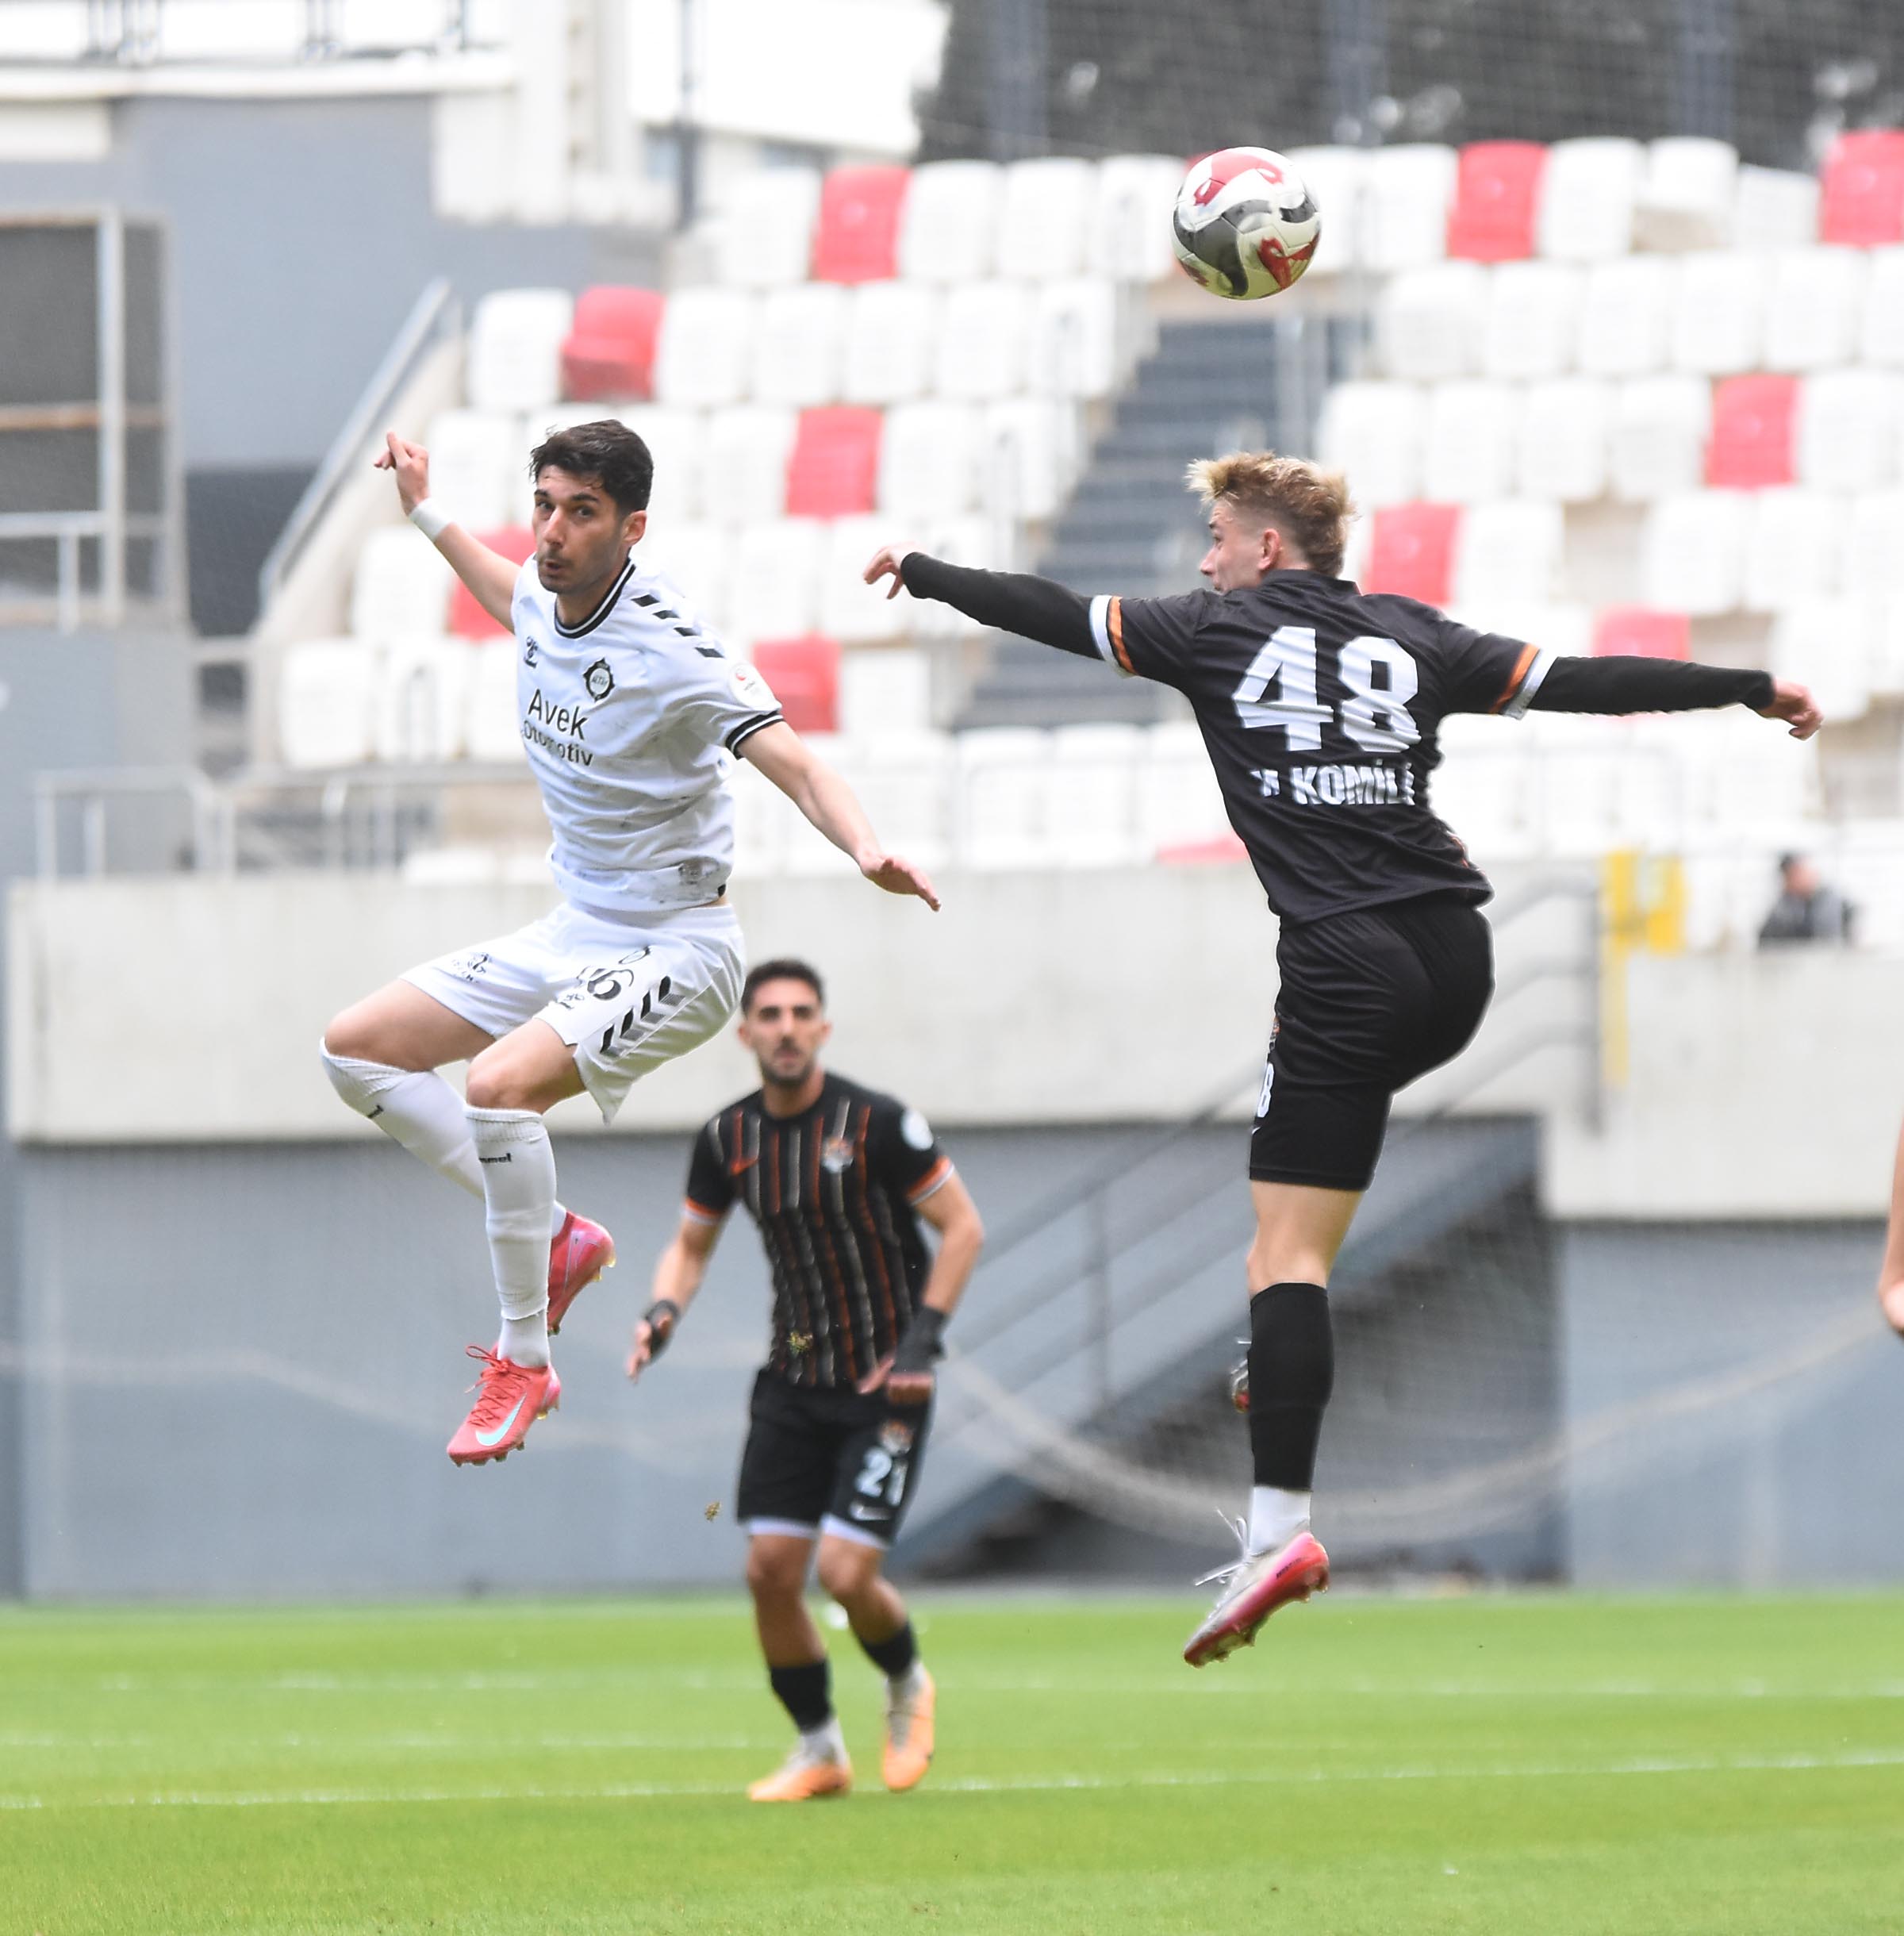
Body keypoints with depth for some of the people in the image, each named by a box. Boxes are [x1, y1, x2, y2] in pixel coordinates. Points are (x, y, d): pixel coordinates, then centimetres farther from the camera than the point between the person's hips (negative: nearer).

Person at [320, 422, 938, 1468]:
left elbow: (798, 767, -31)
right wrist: (425, 510, 34)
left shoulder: (670, 648, -24)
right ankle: (552, 1236, 10)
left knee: (499, 1087, -31)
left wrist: (869, 851, -49)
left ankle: (524, 1363, -15)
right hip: (569, 937, 9)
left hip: (672, 952, -9)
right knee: (357, 1048, 8)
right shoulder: (543, 601, -1)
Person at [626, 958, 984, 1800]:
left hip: (885, 1384, -5)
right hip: (793, 1381, 5)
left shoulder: (876, 1123, -14)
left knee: (846, 1572, -13)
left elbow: (962, 1227, -8)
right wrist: (664, 1309, -7)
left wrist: (921, 1338, -16)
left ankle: (908, 1687, 19)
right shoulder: (727, 1138, 1)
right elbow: (691, 1244, 15)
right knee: (771, 1569, -3)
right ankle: (819, 1753, 15)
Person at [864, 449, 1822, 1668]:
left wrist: (921, 573, 26)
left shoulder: (1215, 632, 5)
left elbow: (1054, 615, 11)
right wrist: (1755, 690, 22)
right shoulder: (1410, 638, 14)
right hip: (1456, 955, 6)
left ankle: (1280, 1527, -19)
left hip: (1349, 965, -6)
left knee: (1290, 1250, -9)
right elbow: (1583, 684, 13)